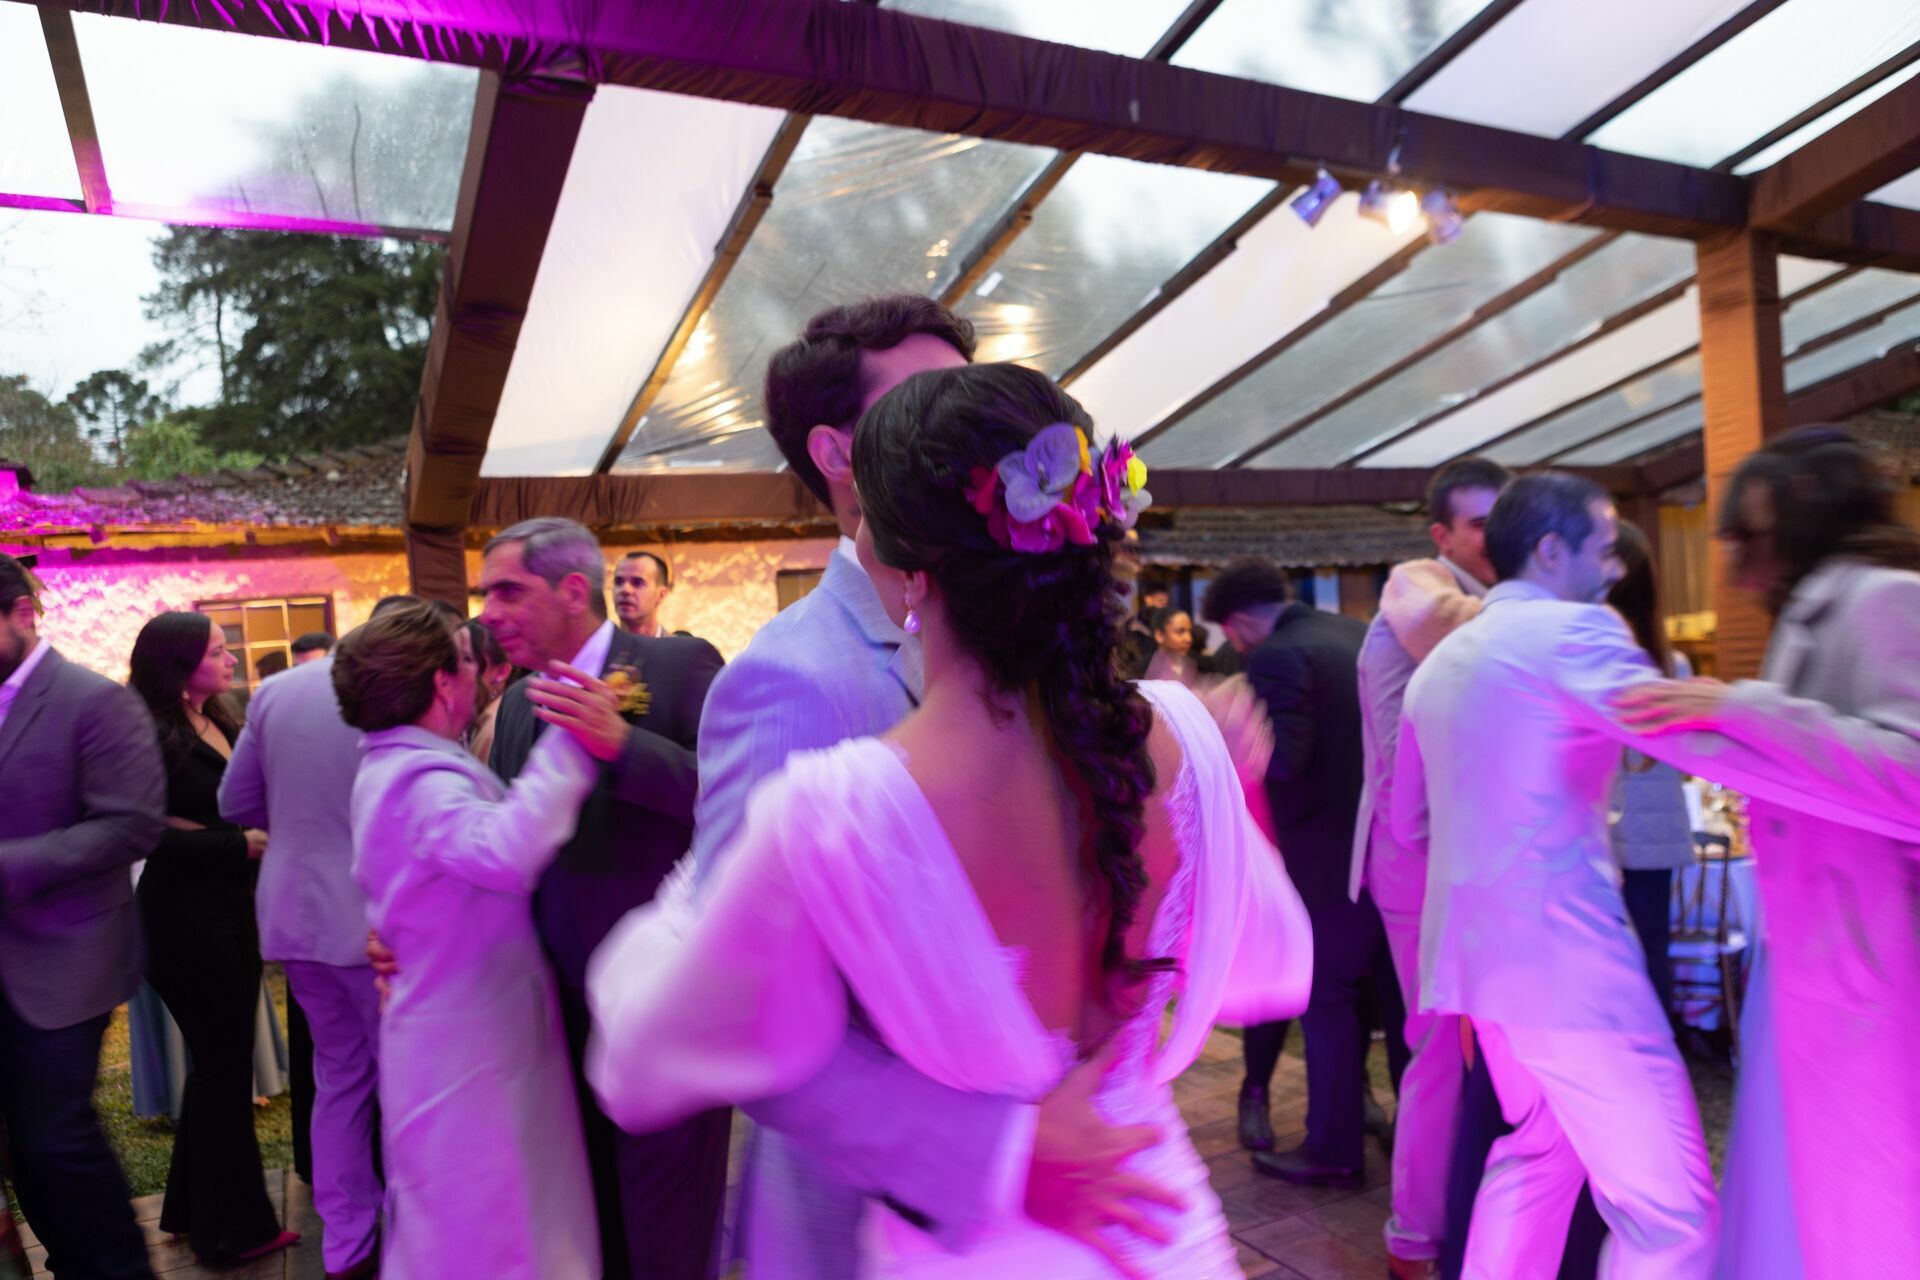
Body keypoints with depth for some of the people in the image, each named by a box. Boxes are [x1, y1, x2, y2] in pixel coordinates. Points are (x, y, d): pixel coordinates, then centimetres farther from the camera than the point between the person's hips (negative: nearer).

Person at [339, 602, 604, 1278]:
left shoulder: (392, 769, 10)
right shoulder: (422, 780, -24)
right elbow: (505, 851, -43)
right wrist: (570, 742, -44)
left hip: (448, 1037, 10)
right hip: (471, 1051, -10)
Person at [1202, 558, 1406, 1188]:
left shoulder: (1276, 657, -16)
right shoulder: (1363, 634, 9)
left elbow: (1282, 758, -24)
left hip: (1332, 852, -8)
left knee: (1327, 999, 4)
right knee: (1401, 991, 18)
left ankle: (1335, 1149, 15)